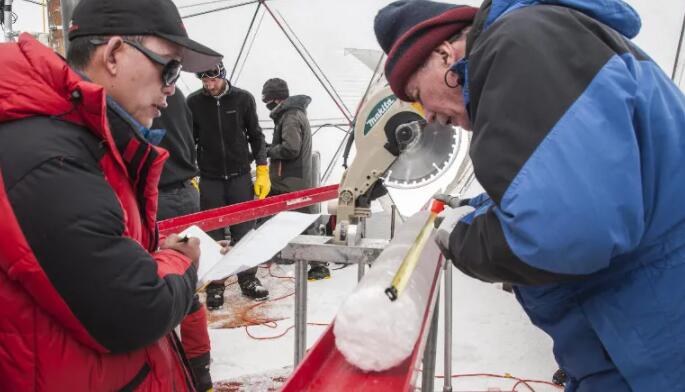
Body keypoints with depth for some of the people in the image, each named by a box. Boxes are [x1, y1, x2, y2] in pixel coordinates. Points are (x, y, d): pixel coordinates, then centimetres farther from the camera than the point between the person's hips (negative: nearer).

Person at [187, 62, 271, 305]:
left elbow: (255, 136, 4)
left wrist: (262, 171, 0)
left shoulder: (243, 99, -2)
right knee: (213, 234, 5)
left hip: (240, 176, 0)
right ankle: (215, 285, 17)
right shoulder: (193, 102, -2)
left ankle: (248, 279, 22)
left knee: (244, 230, 8)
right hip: (209, 178, 0)